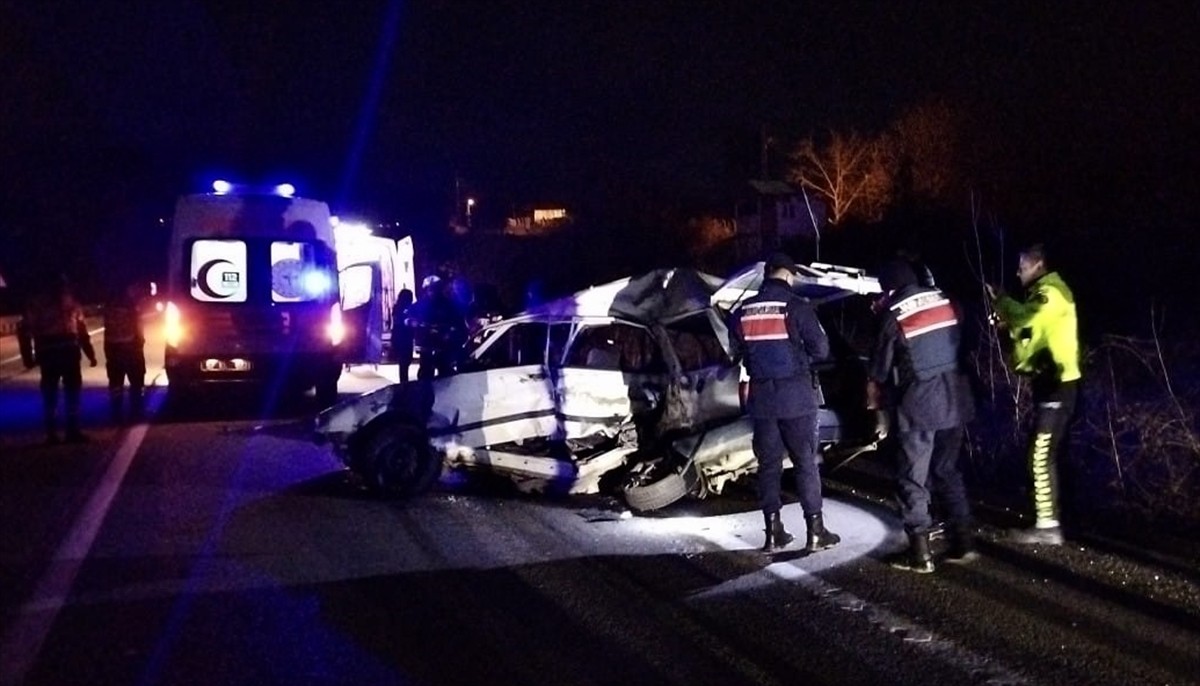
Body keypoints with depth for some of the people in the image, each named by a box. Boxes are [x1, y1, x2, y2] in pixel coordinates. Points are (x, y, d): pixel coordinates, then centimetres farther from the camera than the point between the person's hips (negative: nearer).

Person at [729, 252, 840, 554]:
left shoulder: (744, 311, 3)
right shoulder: (796, 306, -10)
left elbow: (737, 352, 12)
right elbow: (821, 349, -9)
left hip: (761, 395, 4)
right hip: (795, 393, -4)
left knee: (768, 463, 10)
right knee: (805, 461, 3)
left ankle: (773, 532, 13)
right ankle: (815, 530, 5)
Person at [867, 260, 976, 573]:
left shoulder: (893, 315, -8)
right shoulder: (946, 301, 5)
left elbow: (878, 370, -2)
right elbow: (960, 344, 11)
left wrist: (875, 407, 11)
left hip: (918, 404, -5)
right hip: (955, 400, 5)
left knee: (912, 478, 4)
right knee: (947, 470, 19)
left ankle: (920, 553, 4)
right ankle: (962, 541, 19)